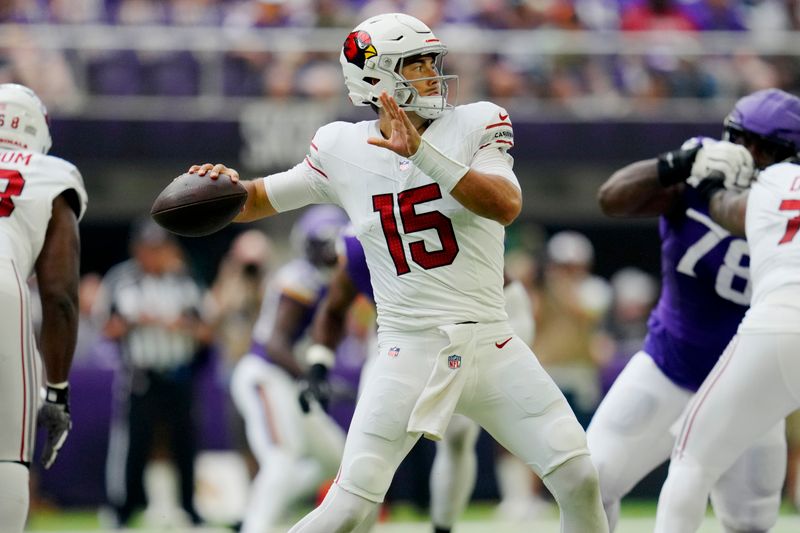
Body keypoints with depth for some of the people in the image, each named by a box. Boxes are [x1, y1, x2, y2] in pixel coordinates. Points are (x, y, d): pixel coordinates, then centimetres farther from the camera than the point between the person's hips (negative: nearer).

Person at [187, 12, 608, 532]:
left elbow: (506, 206, -19)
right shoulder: (344, 151, 2)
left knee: (579, 478, -6)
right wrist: (228, 183, -10)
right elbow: (257, 200, 13)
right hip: (409, 349, -1)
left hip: (491, 345, 1)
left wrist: (422, 153, -27)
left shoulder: (475, 125, -1)